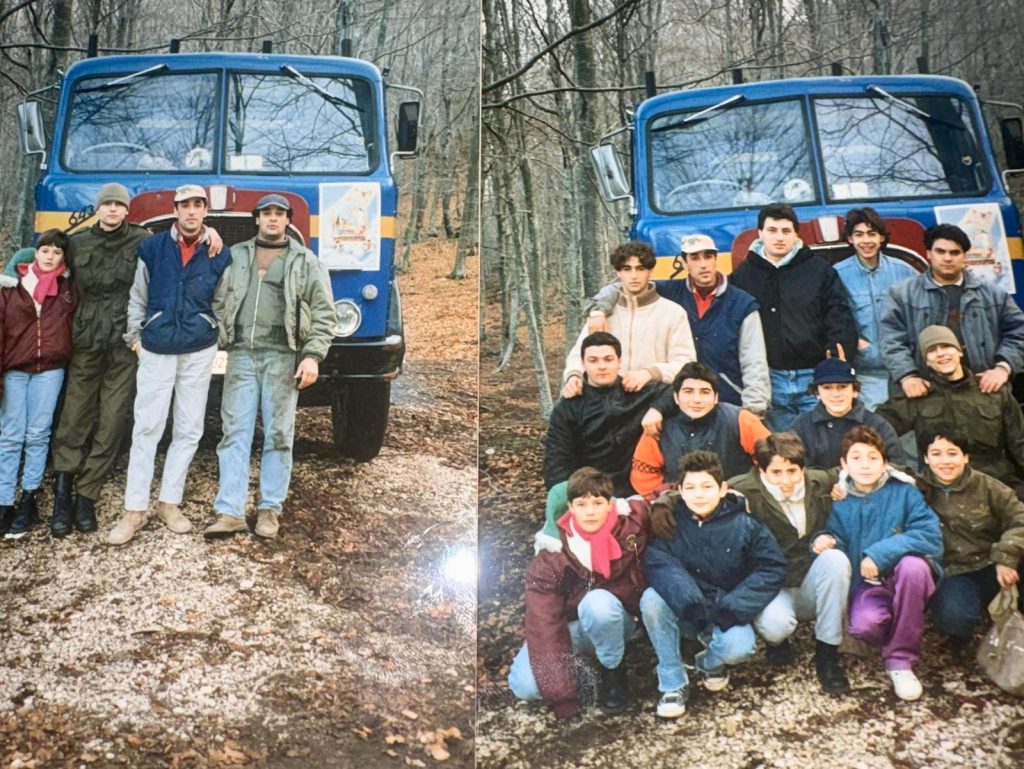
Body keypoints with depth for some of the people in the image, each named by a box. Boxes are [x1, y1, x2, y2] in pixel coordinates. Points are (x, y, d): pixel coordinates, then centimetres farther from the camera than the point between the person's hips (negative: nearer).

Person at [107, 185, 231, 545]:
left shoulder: (219, 255, 3)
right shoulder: (152, 248, 2)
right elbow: (137, 298, 6)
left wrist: (212, 338, 7)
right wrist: (134, 338, 3)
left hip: (198, 353, 1)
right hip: (156, 351, -1)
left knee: (189, 430, 5)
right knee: (146, 428, -2)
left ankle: (169, 502, 17)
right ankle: (135, 509, 3)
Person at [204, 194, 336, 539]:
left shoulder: (306, 261, 7)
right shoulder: (235, 256, 15)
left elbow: (324, 312, 2)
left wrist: (313, 356, -7)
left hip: (282, 357, -1)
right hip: (241, 355, 2)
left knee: (278, 435, 2)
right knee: (235, 432, -1)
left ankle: (269, 510, 10)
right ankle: (230, 512, 1)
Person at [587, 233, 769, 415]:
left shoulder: (742, 304, -1)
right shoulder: (670, 293, 3)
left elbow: (754, 365, -3)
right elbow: (617, 289, 7)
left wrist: (753, 410, -12)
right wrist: (599, 310, -14)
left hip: (728, 406, -1)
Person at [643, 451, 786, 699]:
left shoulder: (744, 525, -7)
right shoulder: (670, 523, -7)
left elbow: (772, 568, -11)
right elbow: (660, 565, -21)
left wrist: (732, 609, -20)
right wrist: (690, 605, -37)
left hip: (725, 612, -1)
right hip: (684, 612, 1)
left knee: (738, 648, -32)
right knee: (653, 599, -30)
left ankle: (710, 662, 9)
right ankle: (673, 681, -11)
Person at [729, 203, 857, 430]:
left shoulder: (820, 271, 5)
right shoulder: (743, 275, 7)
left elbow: (840, 318, 3)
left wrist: (839, 349, -13)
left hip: (815, 377, 0)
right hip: (769, 379, 1)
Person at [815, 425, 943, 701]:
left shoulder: (904, 492, -6)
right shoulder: (840, 502, 2)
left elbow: (931, 536, -18)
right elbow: (839, 544, 9)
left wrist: (881, 553, -26)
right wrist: (826, 541, -15)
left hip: (906, 580, 0)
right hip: (866, 585, 1)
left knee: (913, 564, -36)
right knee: (864, 625, -32)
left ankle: (900, 660, -18)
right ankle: (896, 638, 9)